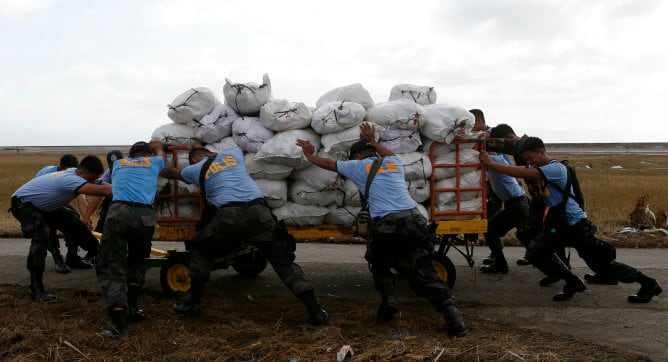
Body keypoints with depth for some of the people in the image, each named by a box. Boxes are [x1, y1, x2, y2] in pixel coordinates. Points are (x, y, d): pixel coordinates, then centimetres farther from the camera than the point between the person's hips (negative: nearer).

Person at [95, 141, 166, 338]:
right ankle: (132, 309, 25)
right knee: (136, 263, 26)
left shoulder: (119, 163, 30)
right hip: (145, 216, 1)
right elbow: (160, 153, 54)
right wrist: (156, 145, 75)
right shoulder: (154, 162, 28)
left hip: (118, 213, -1)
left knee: (110, 268, 1)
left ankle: (120, 325, -11)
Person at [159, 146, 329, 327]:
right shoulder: (232, 153, 28)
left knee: (200, 251, 26)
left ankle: (194, 303, 25)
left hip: (228, 216, -2)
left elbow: (173, 173, 48)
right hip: (258, 211, 2)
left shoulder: (195, 169, 24)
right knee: (282, 260, 8)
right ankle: (315, 312, -1)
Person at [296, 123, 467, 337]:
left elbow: (328, 164, 31)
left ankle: (389, 302, 8)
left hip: (386, 225, -3)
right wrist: (373, 141, 59)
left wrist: (309, 155, 47)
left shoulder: (358, 165, 16)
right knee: (425, 273, 6)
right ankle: (453, 317, -6)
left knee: (380, 265, 26)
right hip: (414, 220, 3)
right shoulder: (394, 162, 25)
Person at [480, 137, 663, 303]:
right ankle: (573, 283, 11)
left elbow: (522, 173, -32)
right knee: (536, 251, -4)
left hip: (576, 225, -8)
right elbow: (521, 172, -2)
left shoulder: (556, 168, -22)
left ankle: (649, 284, 18)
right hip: (558, 225, 8)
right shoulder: (539, 169, 8)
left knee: (601, 264, -2)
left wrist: (490, 164, -32)